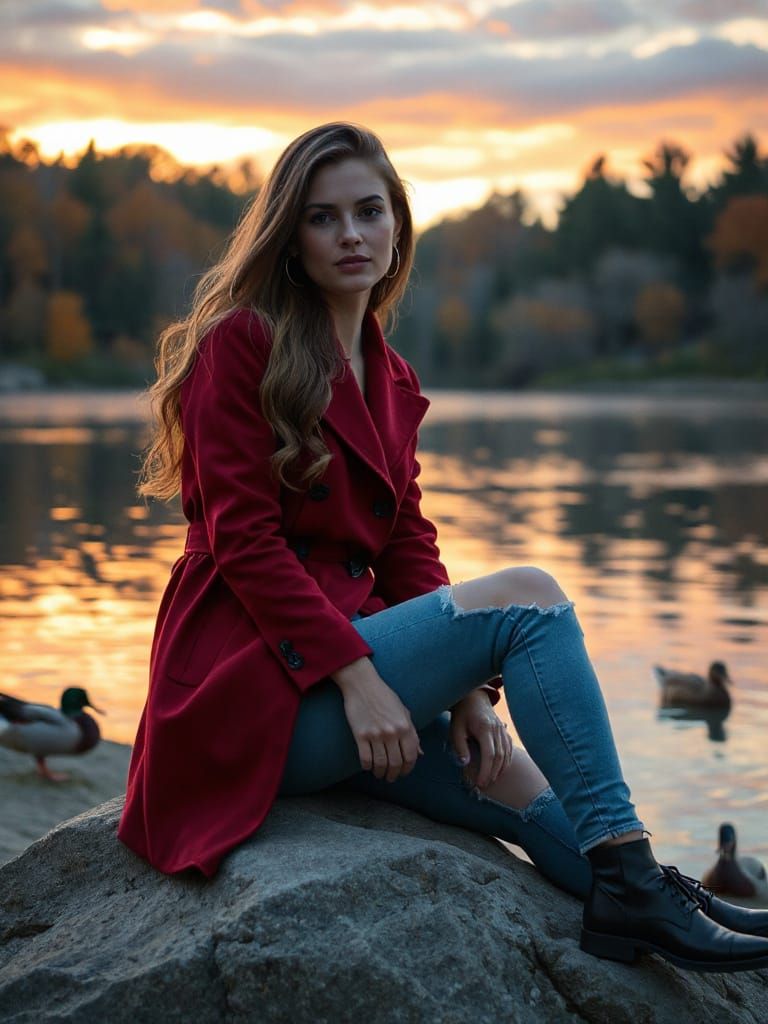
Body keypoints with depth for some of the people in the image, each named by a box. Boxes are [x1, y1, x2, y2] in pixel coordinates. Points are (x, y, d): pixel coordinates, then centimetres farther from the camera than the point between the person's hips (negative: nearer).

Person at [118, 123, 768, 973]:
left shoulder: (390, 380, 17)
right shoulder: (241, 342, -6)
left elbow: (407, 547, 13)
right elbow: (241, 538, -13)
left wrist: (464, 685, -3)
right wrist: (356, 675, -20)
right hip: (256, 683, -7)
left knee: (520, 786, -10)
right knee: (526, 595, -18)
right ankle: (628, 870, -18)